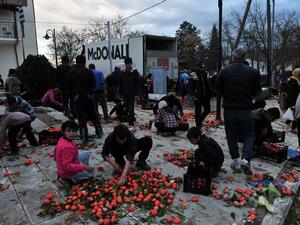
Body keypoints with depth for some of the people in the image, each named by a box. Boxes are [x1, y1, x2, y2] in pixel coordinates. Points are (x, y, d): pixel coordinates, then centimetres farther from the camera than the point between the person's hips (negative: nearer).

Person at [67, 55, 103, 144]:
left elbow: (69, 86, 4)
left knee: (81, 118, 5)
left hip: (77, 97, 2)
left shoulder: (71, 72, 0)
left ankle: (84, 139, 6)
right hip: (88, 96, -1)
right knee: (94, 116, 14)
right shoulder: (88, 71, -9)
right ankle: (99, 133, 24)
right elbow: (93, 85, -8)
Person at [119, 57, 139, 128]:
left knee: (130, 109, -6)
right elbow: (121, 83, 8)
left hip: (132, 93, -4)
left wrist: (136, 93, -11)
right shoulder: (123, 72, 5)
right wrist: (120, 93, 6)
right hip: (125, 93, 4)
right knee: (128, 108, 14)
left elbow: (137, 83, -6)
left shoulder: (135, 72, -5)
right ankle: (133, 119, 33)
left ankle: (131, 124, -2)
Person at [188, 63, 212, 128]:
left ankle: (200, 120, 33)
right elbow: (190, 87, -12)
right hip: (198, 97, -5)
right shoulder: (193, 75, -10)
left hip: (205, 96, 6)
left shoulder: (205, 74, 8)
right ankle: (198, 125, 18)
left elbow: (208, 85, 15)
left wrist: (209, 93, 7)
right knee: (198, 111, 4)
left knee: (207, 110, 9)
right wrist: (193, 96, -19)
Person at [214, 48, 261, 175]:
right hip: (245, 109, 0)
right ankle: (245, 159, -3)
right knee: (249, 135, 14)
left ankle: (236, 162, 18)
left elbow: (217, 90, 1)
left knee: (232, 136, 13)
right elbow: (257, 92, 0)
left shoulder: (224, 71, -5)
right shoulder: (253, 72, -4)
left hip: (229, 109, 1)